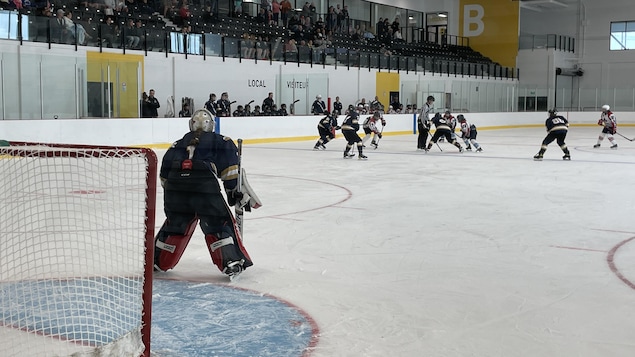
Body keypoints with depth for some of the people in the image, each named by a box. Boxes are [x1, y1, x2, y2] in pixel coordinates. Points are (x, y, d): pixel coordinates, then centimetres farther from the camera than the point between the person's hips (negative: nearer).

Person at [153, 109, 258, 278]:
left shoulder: (178, 144, 30)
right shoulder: (221, 141, 21)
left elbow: (164, 173, 25)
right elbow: (230, 165, 5)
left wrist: (171, 193, 34)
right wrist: (235, 191, 8)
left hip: (175, 185, 4)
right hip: (204, 186, -4)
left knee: (175, 224, 23)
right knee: (220, 224, 8)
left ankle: (157, 261, 31)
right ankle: (232, 262, -2)